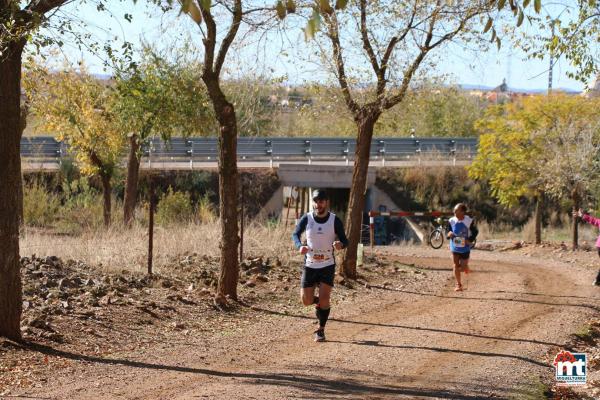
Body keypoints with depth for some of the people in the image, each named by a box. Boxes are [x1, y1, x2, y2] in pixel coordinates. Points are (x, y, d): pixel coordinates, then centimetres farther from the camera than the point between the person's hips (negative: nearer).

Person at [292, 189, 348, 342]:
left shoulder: (335, 220, -6)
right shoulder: (306, 219, -4)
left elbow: (345, 240, -3)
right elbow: (295, 234, 2)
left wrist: (340, 244, -28)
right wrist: (300, 246, -21)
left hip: (327, 266, -2)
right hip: (309, 265, 2)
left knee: (324, 298, -12)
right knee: (306, 300, 0)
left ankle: (321, 330, 4)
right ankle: (320, 303, 35)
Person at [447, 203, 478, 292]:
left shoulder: (469, 221, -13)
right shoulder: (451, 221, -7)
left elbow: (475, 232, 0)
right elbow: (448, 230, 6)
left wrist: (470, 240, -15)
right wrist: (449, 234, -18)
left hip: (465, 248, -2)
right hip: (455, 247, 2)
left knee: (463, 267, 1)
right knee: (456, 265, 3)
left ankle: (465, 268, 41)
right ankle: (458, 284, 14)